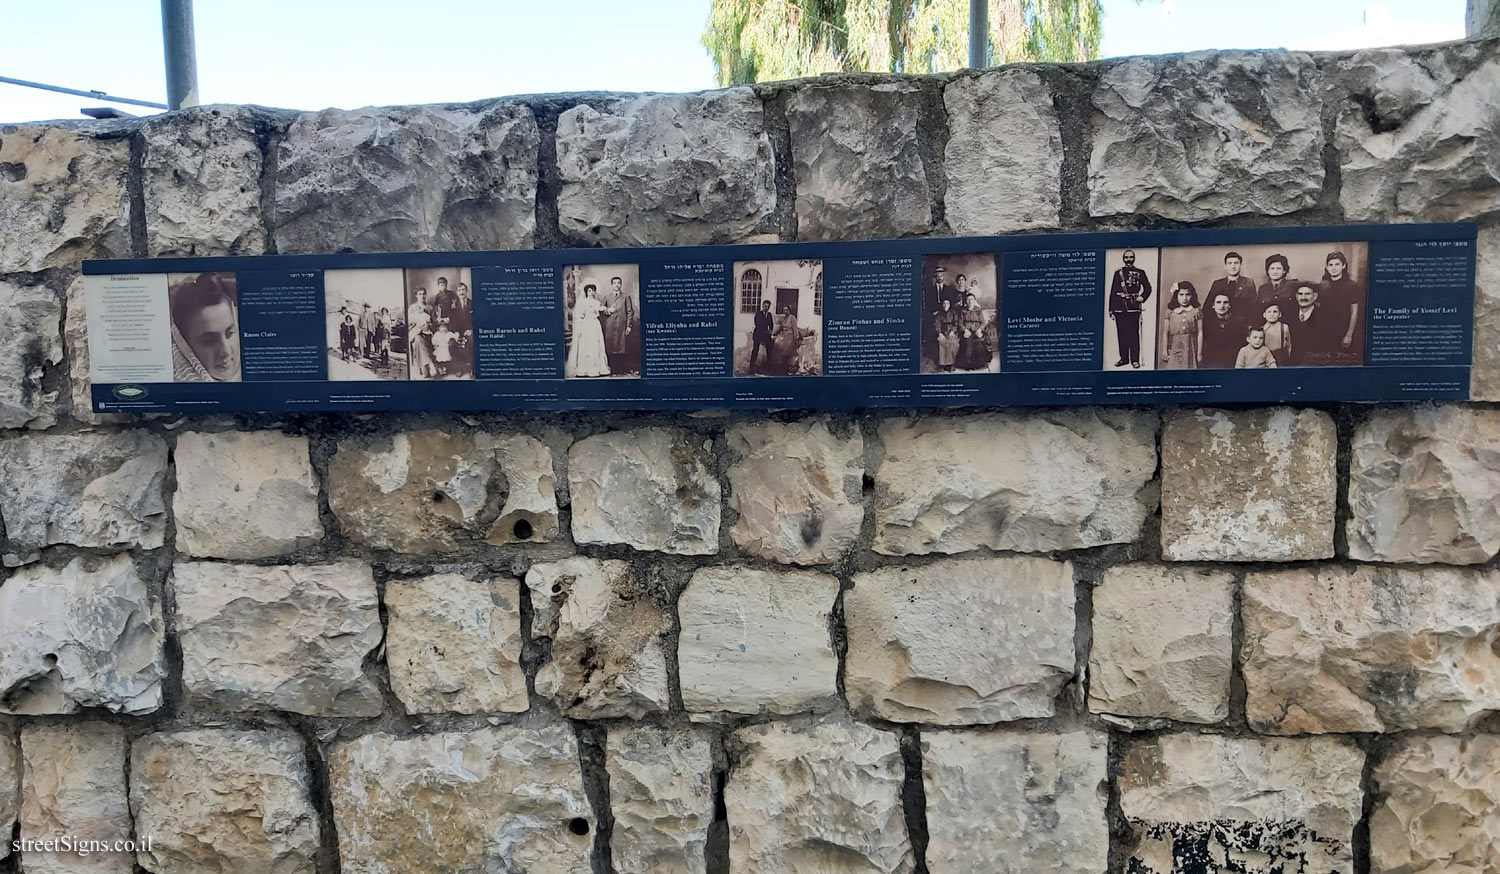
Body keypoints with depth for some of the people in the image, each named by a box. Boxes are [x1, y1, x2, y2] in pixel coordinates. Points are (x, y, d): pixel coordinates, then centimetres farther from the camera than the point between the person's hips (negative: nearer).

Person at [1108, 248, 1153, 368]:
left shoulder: (1140, 272, 7)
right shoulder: (1118, 273, 11)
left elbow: (1147, 288, 10)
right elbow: (1112, 292, 9)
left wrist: (1142, 297, -9)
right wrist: (1111, 310, 4)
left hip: (1133, 308, -2)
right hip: (1120, 308, 2)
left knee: (1133, 334, -4)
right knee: (1121, 334, 4)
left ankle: (1135, 359, -1)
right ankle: (1124, 358, 12)